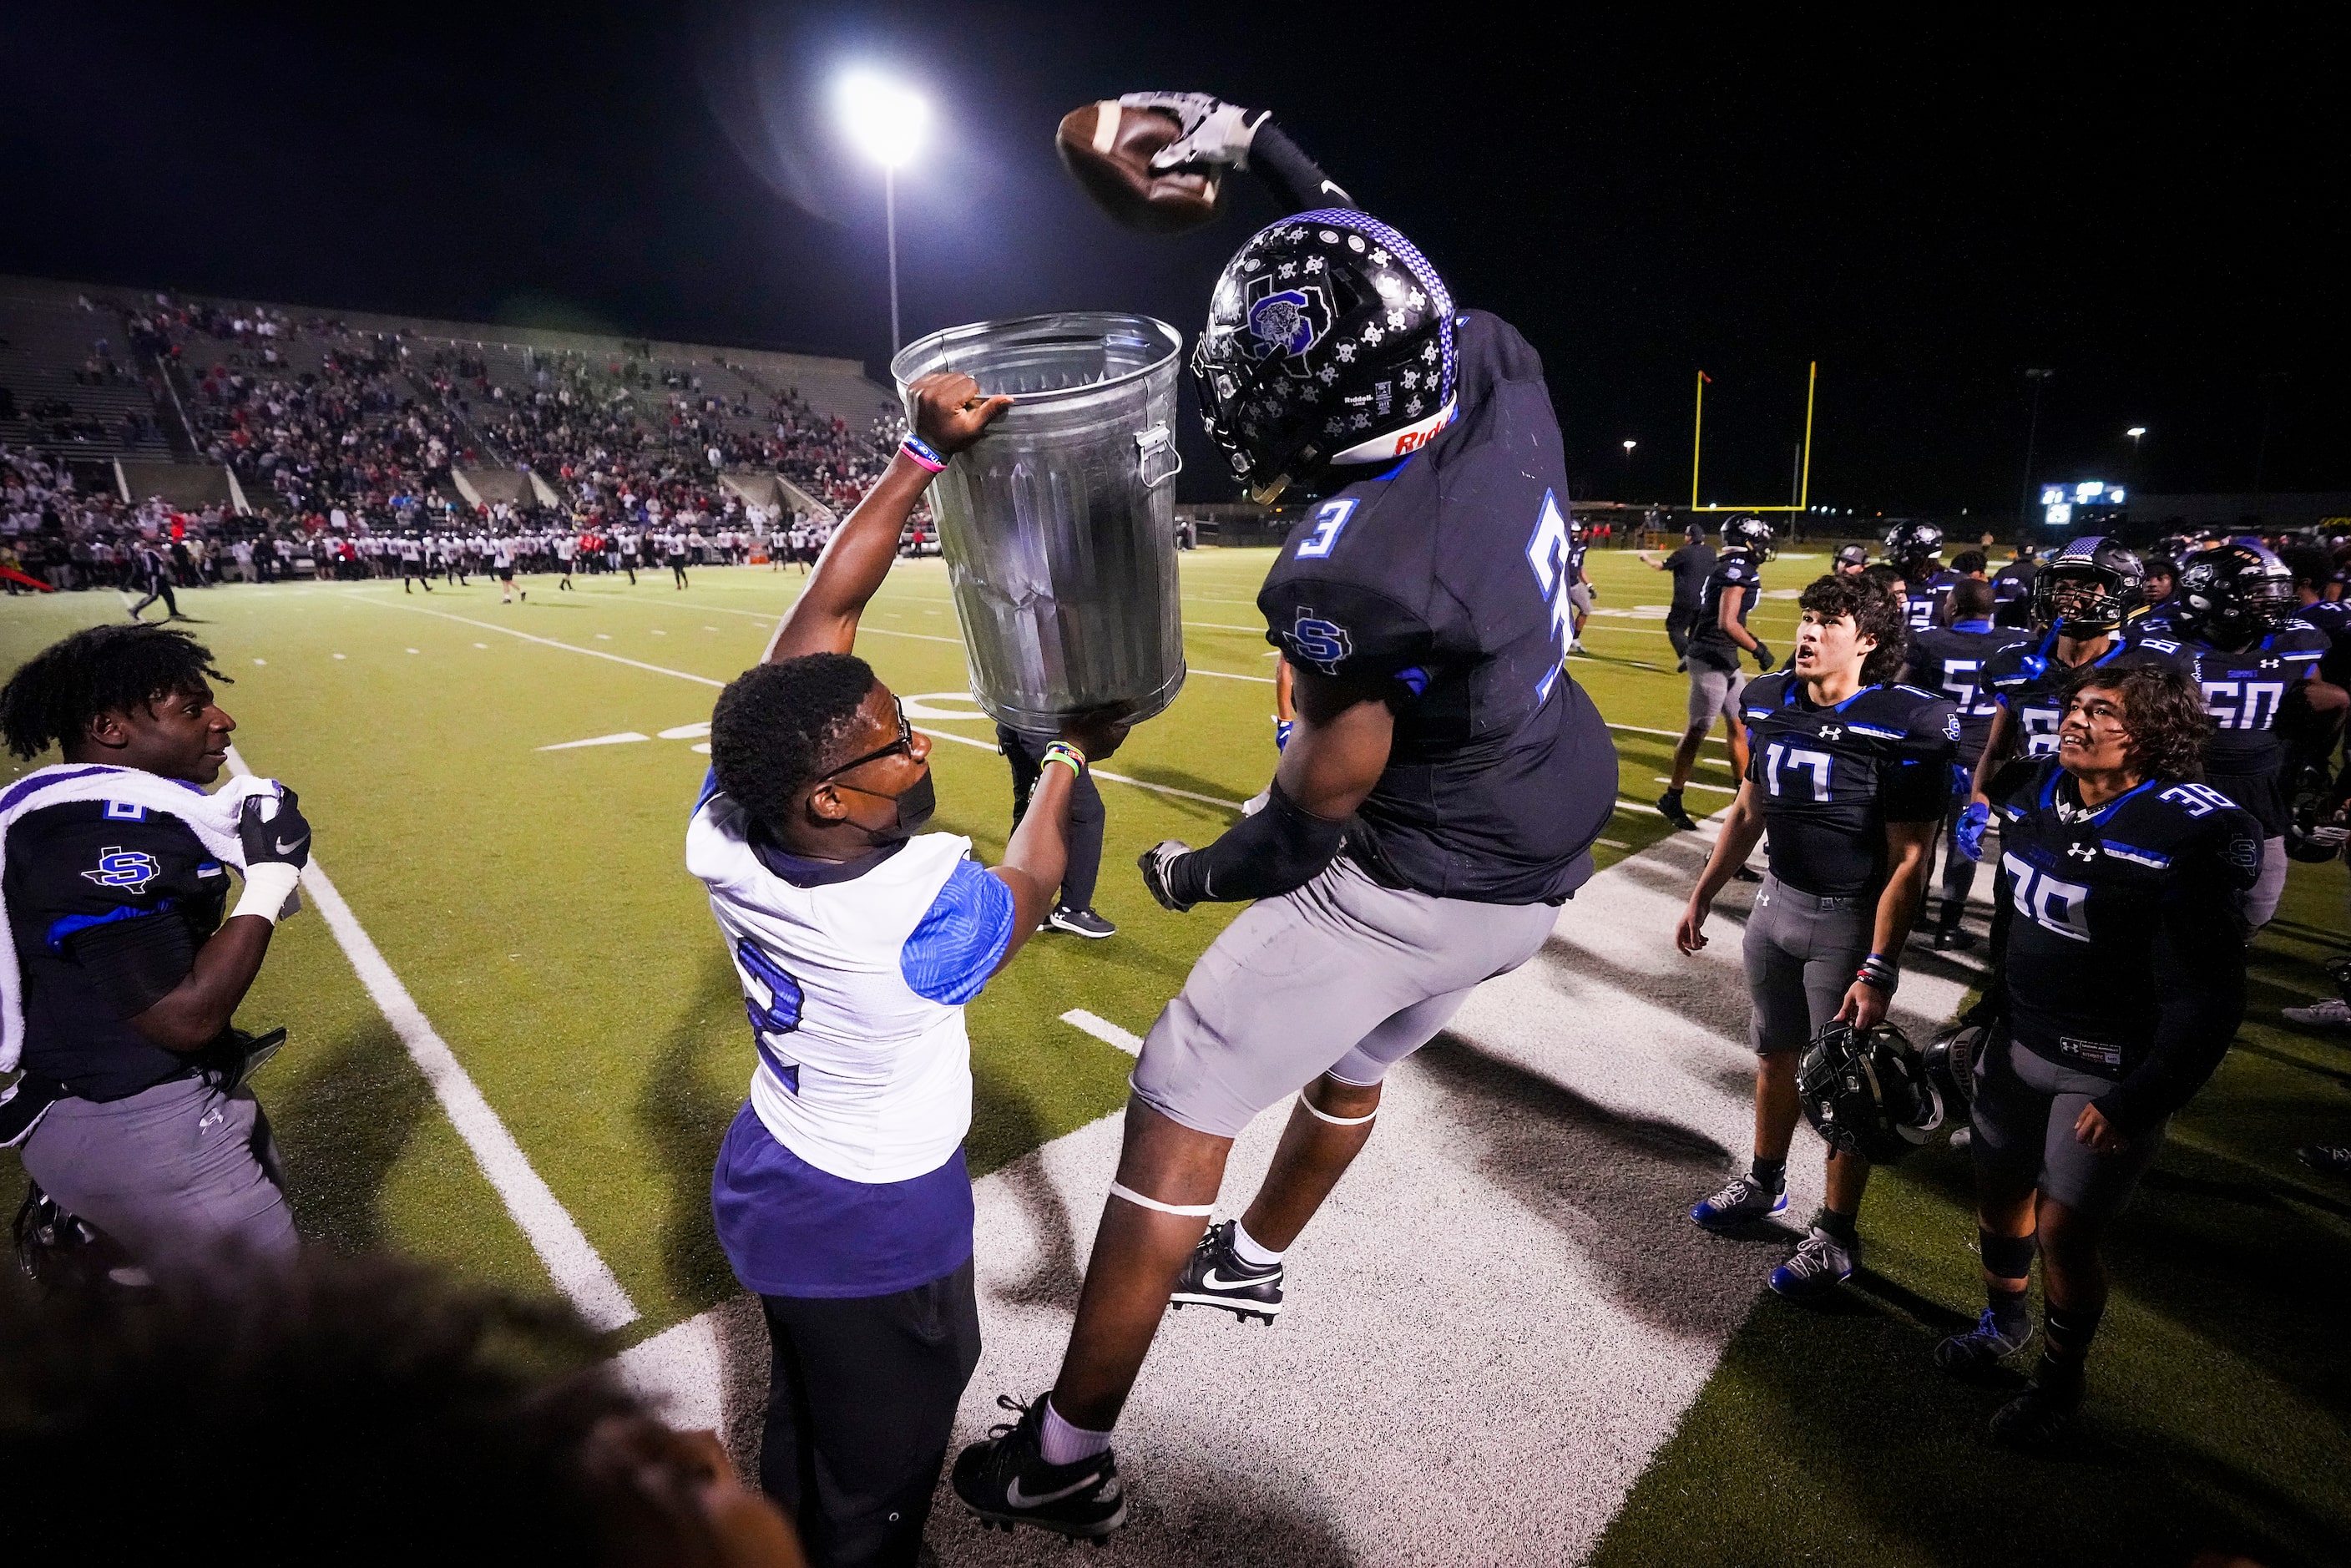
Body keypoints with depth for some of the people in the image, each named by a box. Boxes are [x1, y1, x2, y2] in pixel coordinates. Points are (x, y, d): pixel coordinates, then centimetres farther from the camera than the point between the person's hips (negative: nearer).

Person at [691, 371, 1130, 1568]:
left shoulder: (723, 832, -23)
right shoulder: (921, 915, -38)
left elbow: (824, 609, -17)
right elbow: (1026, 890, -13)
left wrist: (923, 456, -13)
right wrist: (1068, 760, 1)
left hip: (765, 1188, 7)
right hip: (876, 1234, -6)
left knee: (801, 1420, 34)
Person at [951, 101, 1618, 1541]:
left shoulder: (1351, 571, -31)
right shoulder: (1506, 371, -8)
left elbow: (1325, 805, -19)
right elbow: (1388, 282, 15)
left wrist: (1201, 871, -1)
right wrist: (1258, 146, 17)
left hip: (1419, 882, -9)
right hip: (1546, 863, 9)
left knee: (1182, 1110, 4)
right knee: (1356, 1063, 29)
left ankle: (1069, 1458, 21)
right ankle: (1253, 1261, 56)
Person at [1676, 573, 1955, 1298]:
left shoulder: (1903, 729, -18)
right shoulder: (1771, 704, 1)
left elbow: (1909, 863, -18)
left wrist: (1878, 971, -21)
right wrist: (1702, 896, 15)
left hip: (1849, 922, -6)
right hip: (1777, 903, 6)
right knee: (1775, 1053, 20)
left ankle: (1835, 1236, 25)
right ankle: (1764, 1183, 40)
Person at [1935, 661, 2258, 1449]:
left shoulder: (2194, 832, -22)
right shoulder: (2034, 791, -4)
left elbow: (2208, 995, -19)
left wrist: (2138, 1103, -17)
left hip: (2112, 1069, -6)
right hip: (2020, 1040, 6)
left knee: (2063, 1229, 3)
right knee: (1999, 1188, 18)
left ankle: (2060, 1380, 29)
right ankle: (2003, 1321, 44)